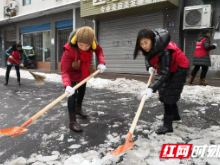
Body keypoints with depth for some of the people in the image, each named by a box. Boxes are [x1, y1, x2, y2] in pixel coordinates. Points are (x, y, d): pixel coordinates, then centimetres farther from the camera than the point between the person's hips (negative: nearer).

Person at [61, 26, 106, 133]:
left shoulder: (92, 43, -27)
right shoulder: (69, 51, -41)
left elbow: (99, 50, -5)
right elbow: (65, 71, -41)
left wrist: (101, 63, -22)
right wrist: (67, 85, -57)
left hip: (84, 73, 6)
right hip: (72, 74, -6)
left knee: (82, 91, 23)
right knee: (73, 95, -14)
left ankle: (78, 109, 50)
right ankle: (72, 122, -3)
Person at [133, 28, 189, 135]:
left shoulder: (164, 50, -38)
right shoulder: (150, 47, -14)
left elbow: (164, 74, -43)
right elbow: (148, 58, 6)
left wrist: (152, 88, -53)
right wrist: (150, 67, -16)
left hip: (179, 69, -9)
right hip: (168, 69, 9)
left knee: (168, 95, -14)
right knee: (164, 92, 17)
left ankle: (168, 125, -5)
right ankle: (175, 115, 38)